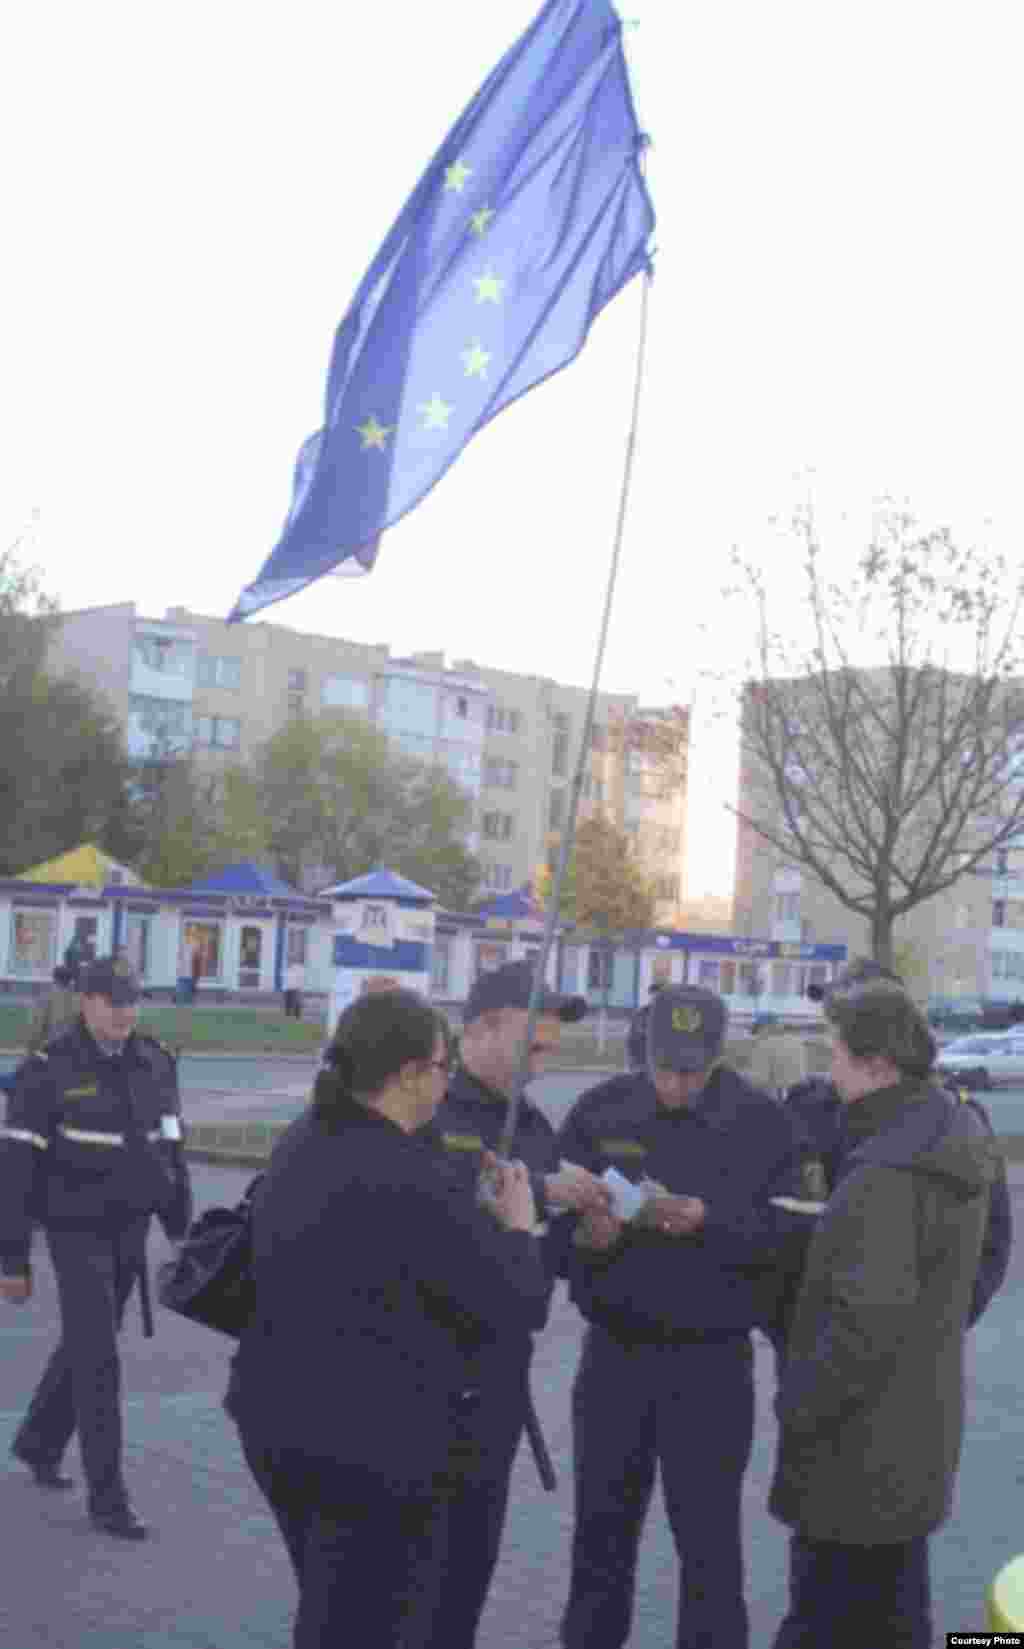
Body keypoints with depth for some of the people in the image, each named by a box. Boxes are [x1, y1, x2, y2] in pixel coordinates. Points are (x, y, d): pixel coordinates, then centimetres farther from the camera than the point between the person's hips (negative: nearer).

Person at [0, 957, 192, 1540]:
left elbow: (172, 1151, 12)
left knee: (84, 1344, 19)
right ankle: (108, 1497, 6)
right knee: (98, 1360, -4)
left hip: (132, 1230, 6)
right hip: (78, 1232, -5)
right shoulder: (49, 1071, -14)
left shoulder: (157, 1064, 2)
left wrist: (182, 1226, 11)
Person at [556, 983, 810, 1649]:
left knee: (709, 1540, 5)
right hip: (614, 1352, 2)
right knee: (602, 1529, 16)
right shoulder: (600, 1111, -1)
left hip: (712, 1361, -2)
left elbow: (786, 1233, -11)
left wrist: (709, 1221, -25)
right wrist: (585, 1235, -21)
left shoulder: (763, 1122, -6)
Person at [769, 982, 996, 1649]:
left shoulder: (887, 1172, -26)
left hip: (859, 1451, -9)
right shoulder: (955, 1137, 5)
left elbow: (868, 1319, -28)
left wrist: (798, 1408, -17)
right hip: (915, 1439, 10)